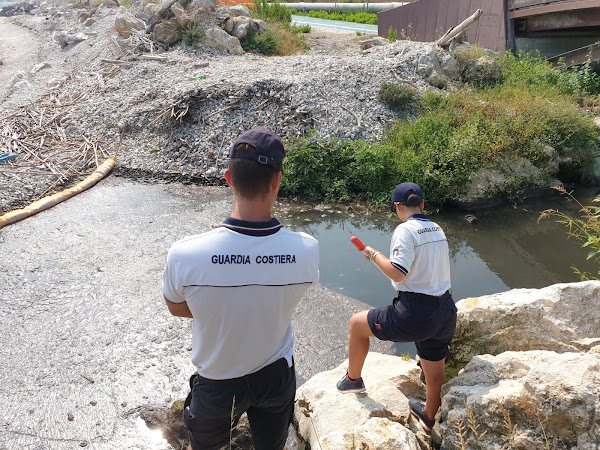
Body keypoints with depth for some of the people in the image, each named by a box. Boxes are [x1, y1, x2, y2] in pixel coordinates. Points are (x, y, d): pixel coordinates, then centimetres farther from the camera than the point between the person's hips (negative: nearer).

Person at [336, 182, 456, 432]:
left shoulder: (406, 230, -15)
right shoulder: (437, 230, 9)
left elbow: (397, 273, -24)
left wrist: (374, 255, -8)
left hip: (415, 315, -8)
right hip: (446, 313, 8)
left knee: (357, 324, 13)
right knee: (435, 372, 27)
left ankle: (353, 379, 30)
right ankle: (429, 416, 51)